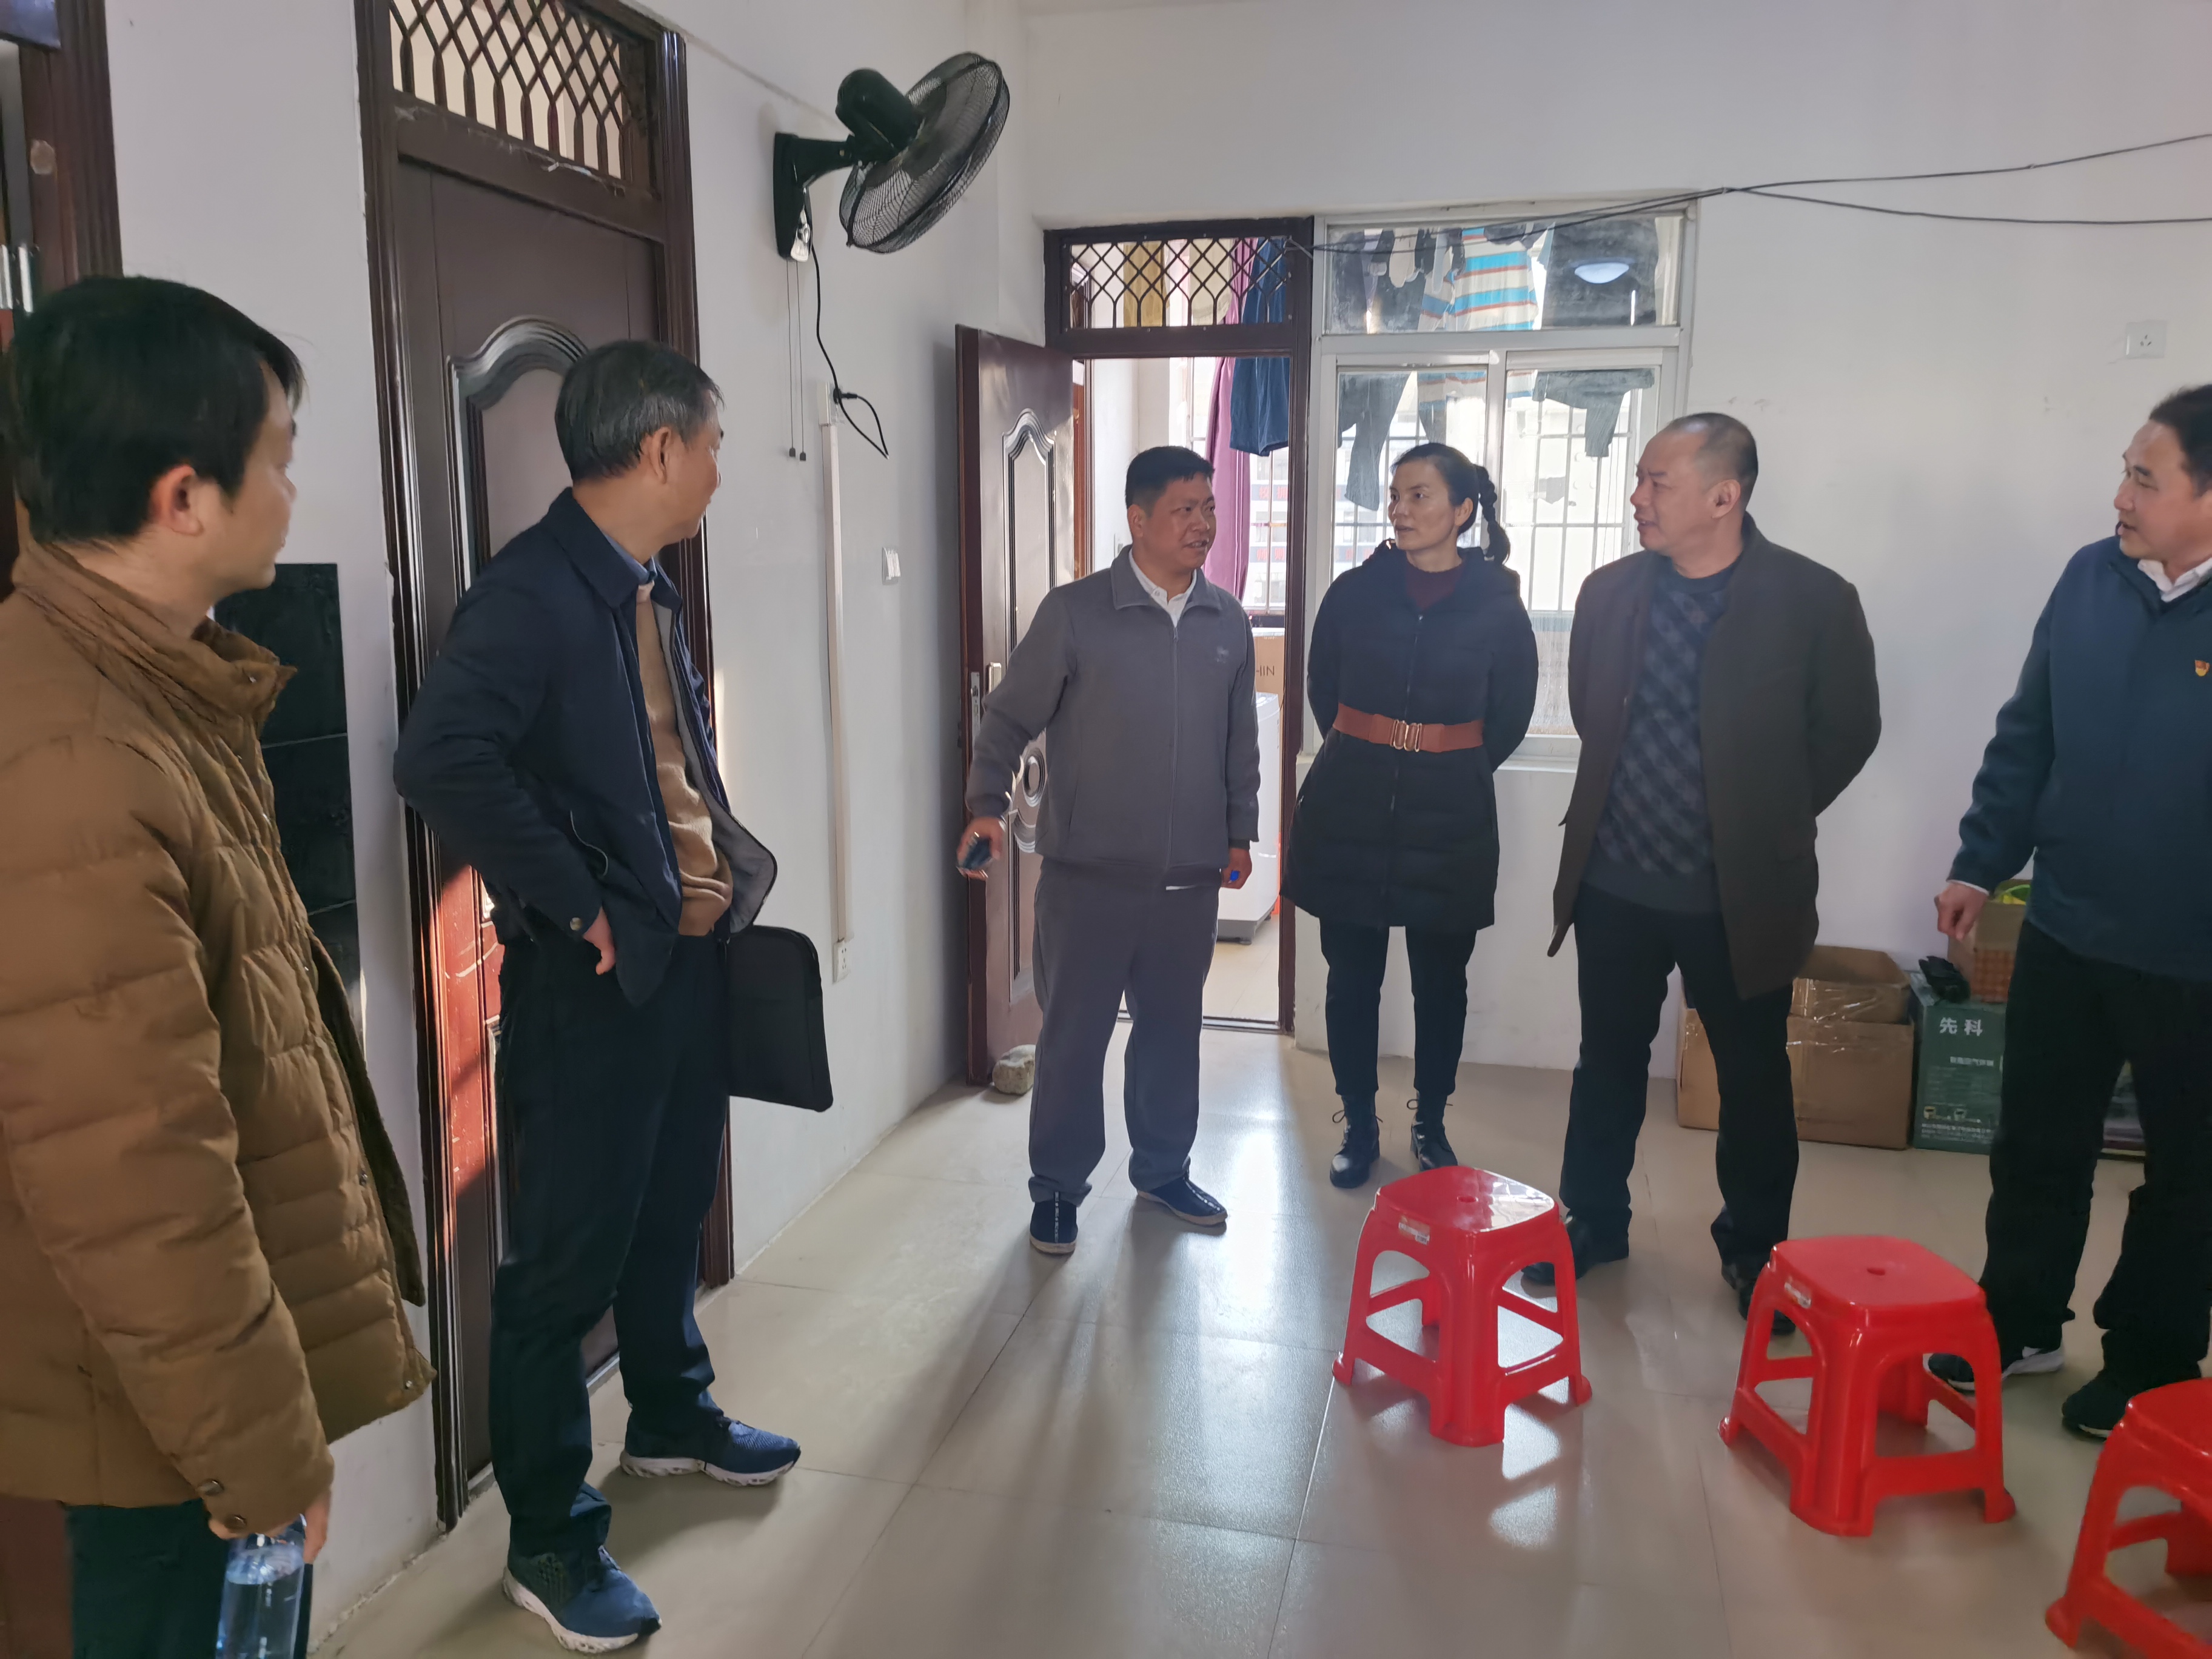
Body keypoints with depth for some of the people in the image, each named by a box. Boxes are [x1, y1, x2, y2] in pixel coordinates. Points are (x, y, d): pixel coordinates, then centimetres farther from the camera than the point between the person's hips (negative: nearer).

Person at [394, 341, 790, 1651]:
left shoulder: (650, 592, 11)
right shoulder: (533, 592, -18)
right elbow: (443, 758, -31)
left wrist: (729, 867, 9)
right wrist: (573, 902, -23)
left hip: (691, 953, 9)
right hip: (597, 977, -9)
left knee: (672, 1211, 24)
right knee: (569, 1258, 3)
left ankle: (672, 1418, 45)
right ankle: (551, 1541, 19)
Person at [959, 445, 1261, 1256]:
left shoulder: (1226, 621, 6)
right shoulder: (1074, 613, -8)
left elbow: (1241, 739, 15)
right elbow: (1010, 716, -4)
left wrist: (1240, 831, 15)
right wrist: (988, 806, -15)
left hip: (1190, 877, 4)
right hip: (1089, 875, -4)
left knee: (1172, 1029, 16)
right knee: (1073, 1034, 5)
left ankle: (1163, 1168, 35)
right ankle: (1058, 1186, 22)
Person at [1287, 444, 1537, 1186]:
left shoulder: (1496, 603, -3)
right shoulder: (1355, 593, -1)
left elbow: (1509, 716, 8)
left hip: (1449, 820, -1)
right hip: (1351, 811, 1)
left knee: (1441, 981, 9)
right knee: (1352, 978, 6)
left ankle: (1431, 1125, 27)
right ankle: (1359, 1127, 22)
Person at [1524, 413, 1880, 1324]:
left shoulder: (1812, 599, -11)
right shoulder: (1611, 590, -1)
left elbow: (1848, 731, -1)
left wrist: (1768, 819, 4)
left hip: (1740, 896, -3)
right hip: (1615, 882, 3)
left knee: (1754, 1077, 12)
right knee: (1609, 1062, 16)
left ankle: (1754, 1248, 30)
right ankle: (1592, 1219, 34)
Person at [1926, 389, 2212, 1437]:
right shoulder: (2092, 577, -2)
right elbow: (2026, 735, 5)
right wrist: (1980, 864, 6)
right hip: (2064, 932, 4)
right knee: (2036, 1146, 16)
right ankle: (2018, 1323, 35)